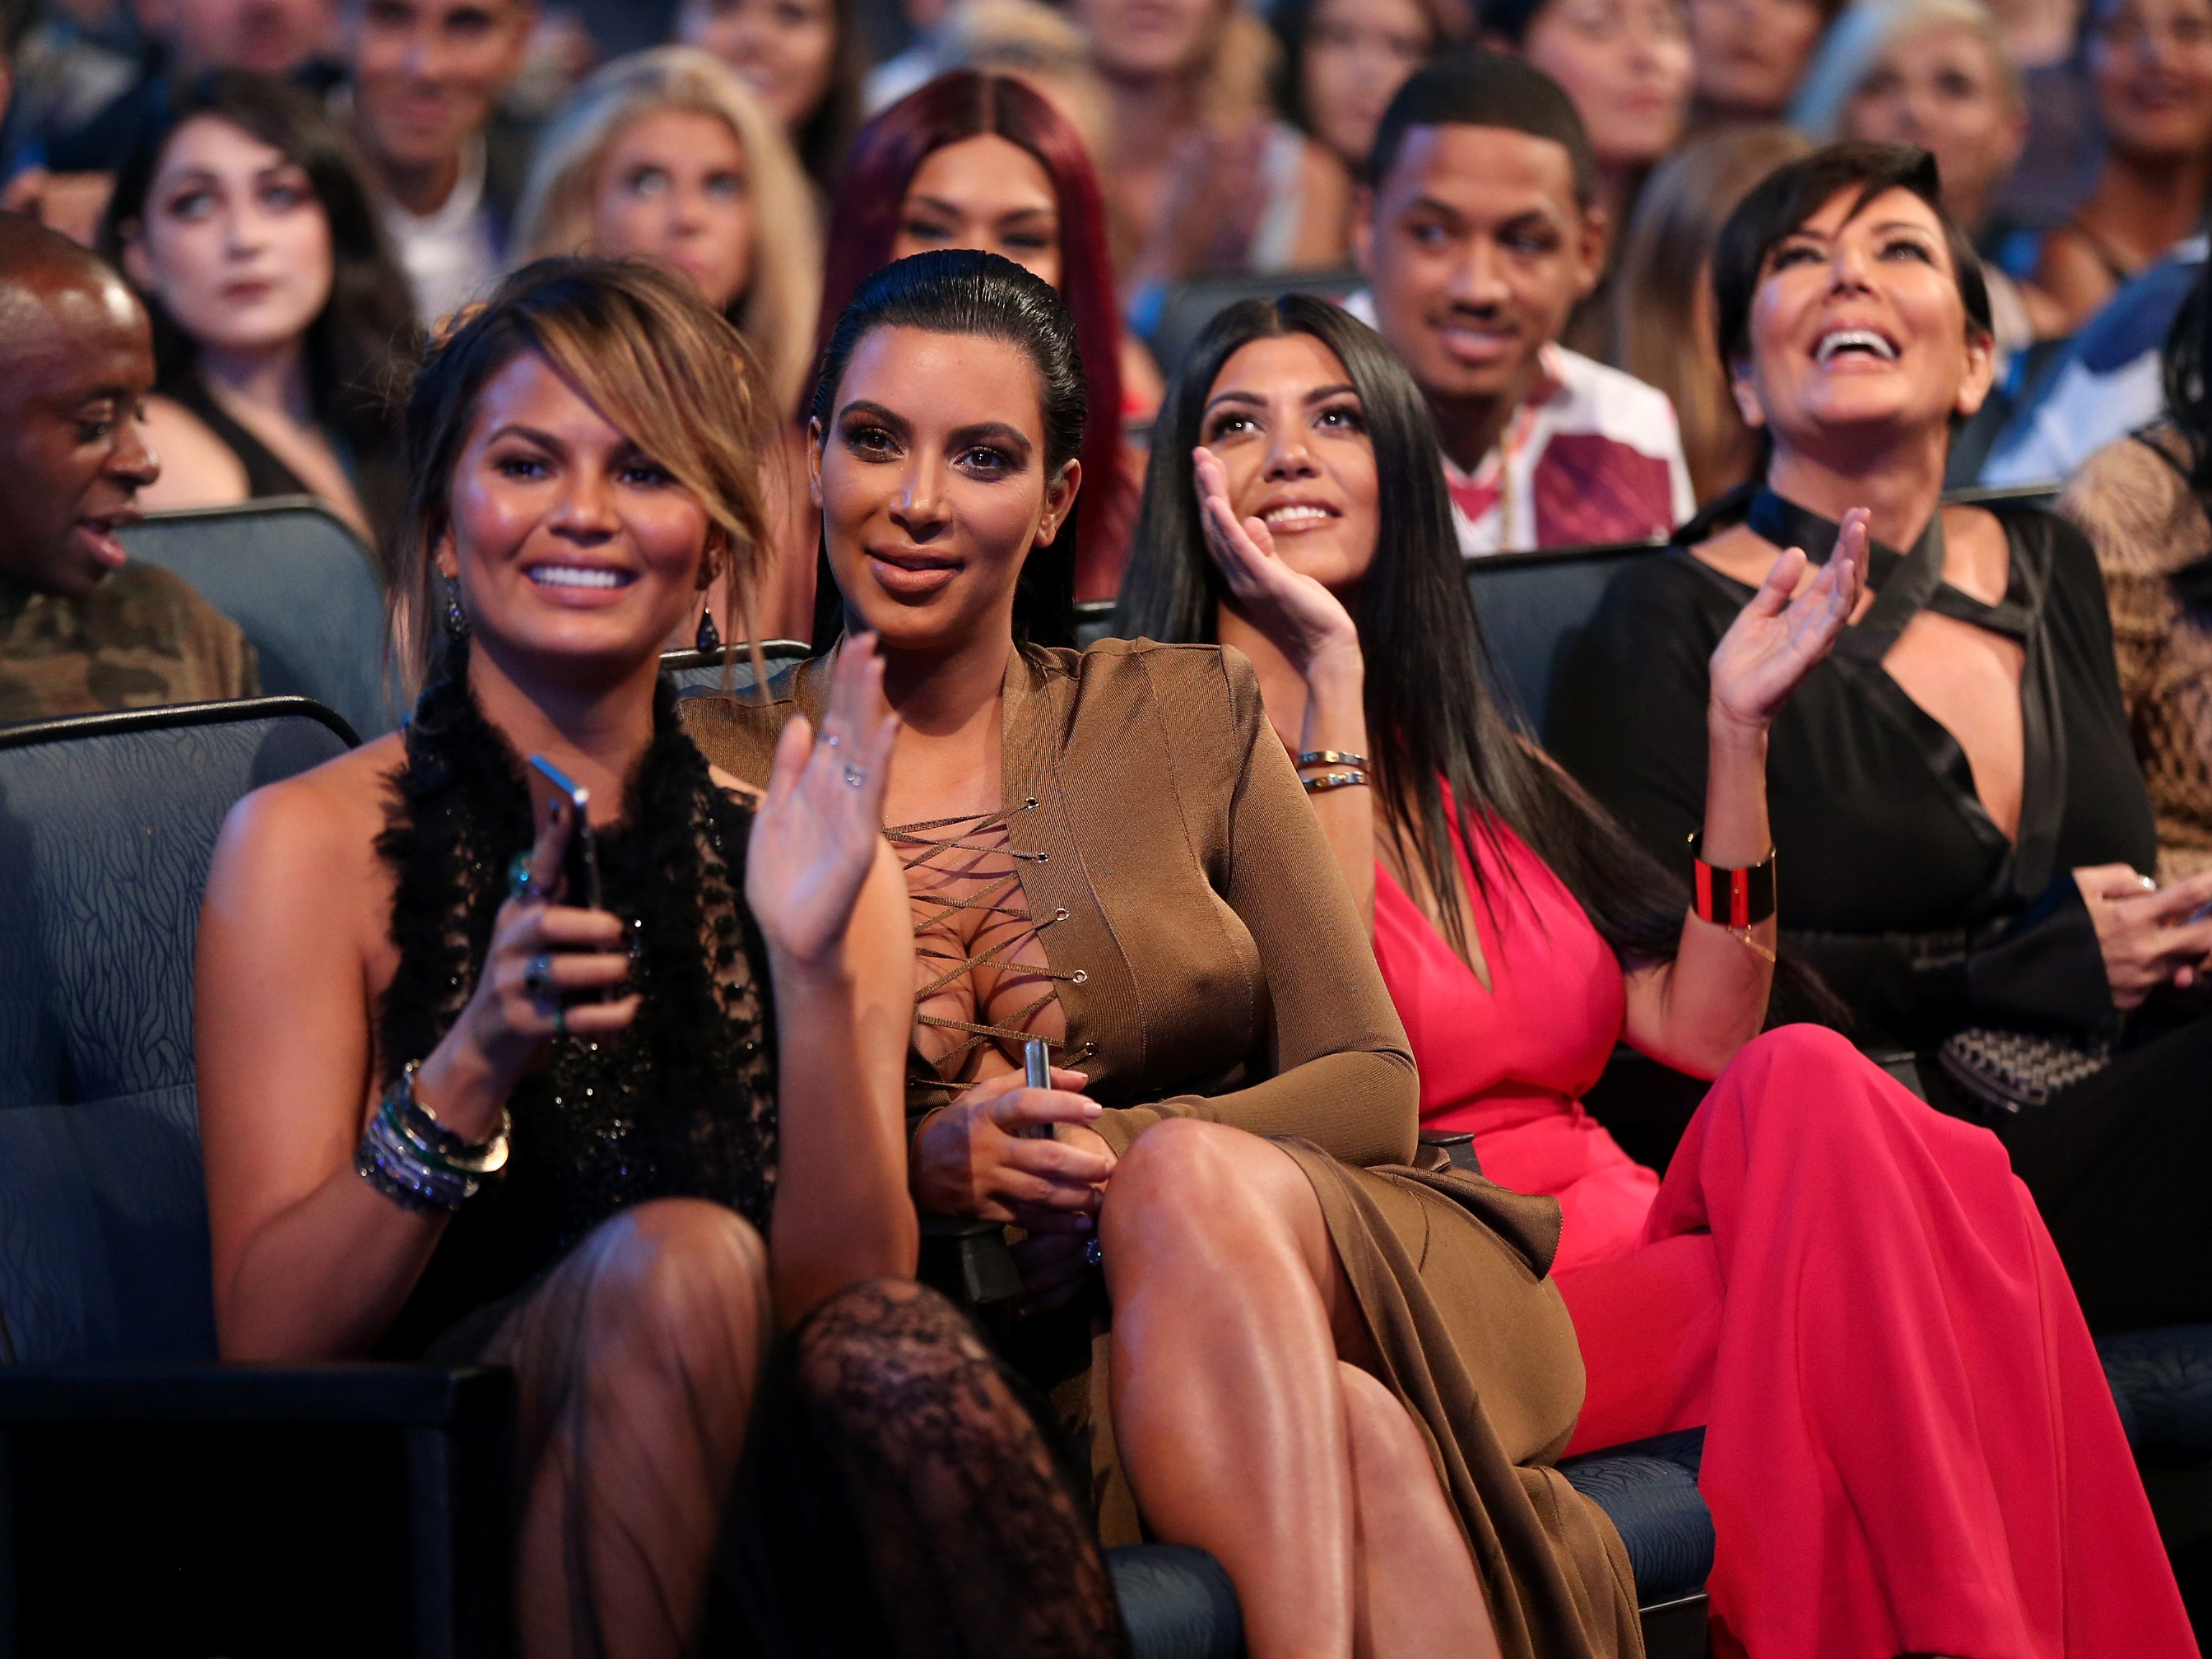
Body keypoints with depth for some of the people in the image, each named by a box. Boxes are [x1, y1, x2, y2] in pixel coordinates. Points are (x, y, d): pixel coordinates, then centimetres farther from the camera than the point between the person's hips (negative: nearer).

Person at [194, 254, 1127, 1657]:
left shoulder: (795, 853, 12)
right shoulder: (312, 846, 2)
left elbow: (852, 1288, -2)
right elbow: (267, 1345, -7)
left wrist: (811, 971, -16)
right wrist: (471, 1066, -22)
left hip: (756, 1507, 3)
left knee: (895, 1346, -31)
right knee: (679, 1257, -32)